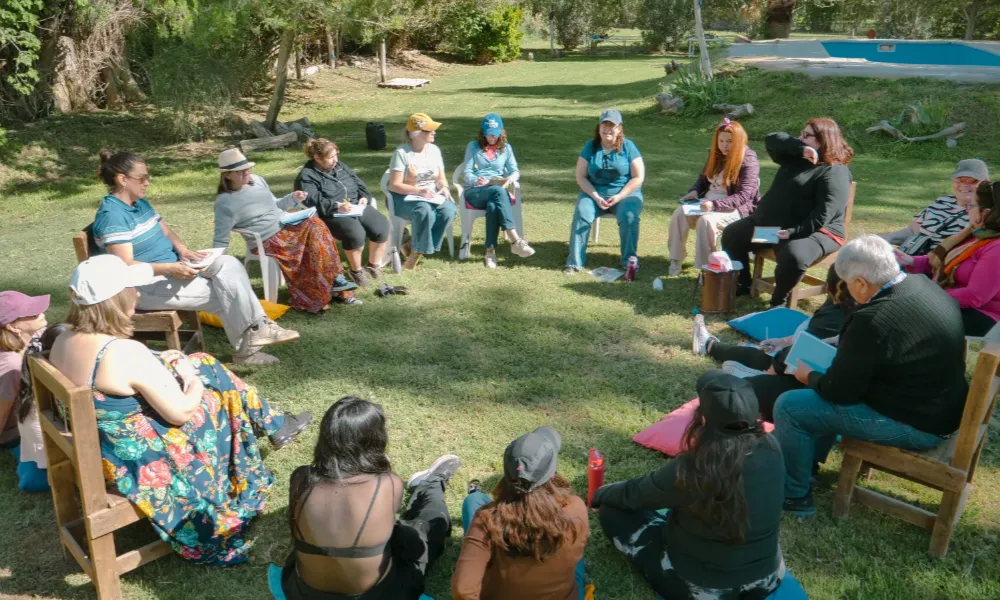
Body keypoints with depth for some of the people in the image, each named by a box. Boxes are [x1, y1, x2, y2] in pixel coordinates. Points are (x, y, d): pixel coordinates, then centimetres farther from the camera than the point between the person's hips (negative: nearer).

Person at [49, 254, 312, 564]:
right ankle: (274, 425, 36)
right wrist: (195, 381, -4)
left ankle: (272, 423, 34)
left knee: (202, 363, 19)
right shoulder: (127, 353, -31)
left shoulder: (63, 342, -5)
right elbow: (181, 412, -23)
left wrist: (157, 364, 8)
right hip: (140, 458, -8)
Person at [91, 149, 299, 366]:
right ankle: (246, 349, -2)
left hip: (172, 267, 9)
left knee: (228, 264, -12)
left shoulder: (140, 203, 10)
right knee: (222, 294, -16)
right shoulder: (112, 215, -19)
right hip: (148, 285, -9)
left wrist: (181, 249, -5)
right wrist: (171, 269, -32)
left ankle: (257, 328, -16)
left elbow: (165, 230, 17)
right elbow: (126, 265, -25)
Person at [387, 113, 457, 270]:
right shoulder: (402, 152, -11)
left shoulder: (434, 150, 6)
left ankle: (415, 247, -16)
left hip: (432, 195, 5)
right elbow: (394, 185, -15)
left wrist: (444, 187, -13)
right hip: (405, 197, -5)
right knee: (425, 212, -38)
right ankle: (417, 250, -17)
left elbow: (441, 178, 11)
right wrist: (419, 191, -26)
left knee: (449, 210, -26)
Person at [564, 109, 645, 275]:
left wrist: (619, 196, -17)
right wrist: (596, 197, -14)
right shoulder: (590, 146, 2)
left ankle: (629, 262, -16)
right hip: (594, 193, 1)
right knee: (581, 215, -27)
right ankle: (575, 262, -22)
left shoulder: (628, 146, -3)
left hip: (625, 193, -1)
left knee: (629, 217, -32)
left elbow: (638, 177, -6)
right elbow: (580, 177, 0)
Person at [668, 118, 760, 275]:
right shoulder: (716, 154, 7)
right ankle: (676, 260, -14)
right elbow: (703, 177, 21)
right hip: (709, 202, 7)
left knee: (706, 220, -36)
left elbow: (744, 196, -22)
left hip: (736, 208, -7)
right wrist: (695, 191, -2)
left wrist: (715, 204, -34)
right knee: (680, 214, -19)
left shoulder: (749, 161, -14)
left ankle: (705, 267, -28)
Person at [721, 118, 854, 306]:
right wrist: (800, 148, -15)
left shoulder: (835, 172, -15)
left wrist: (794, 232, -31)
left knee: (793, 257, -39)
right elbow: (771, 140, -2)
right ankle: (742, 284, 21)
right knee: (731, 234, 11)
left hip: (814, 230, -9)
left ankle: (778, 301, -14)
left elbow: (824, 214, -25)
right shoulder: (796, 157, 10)